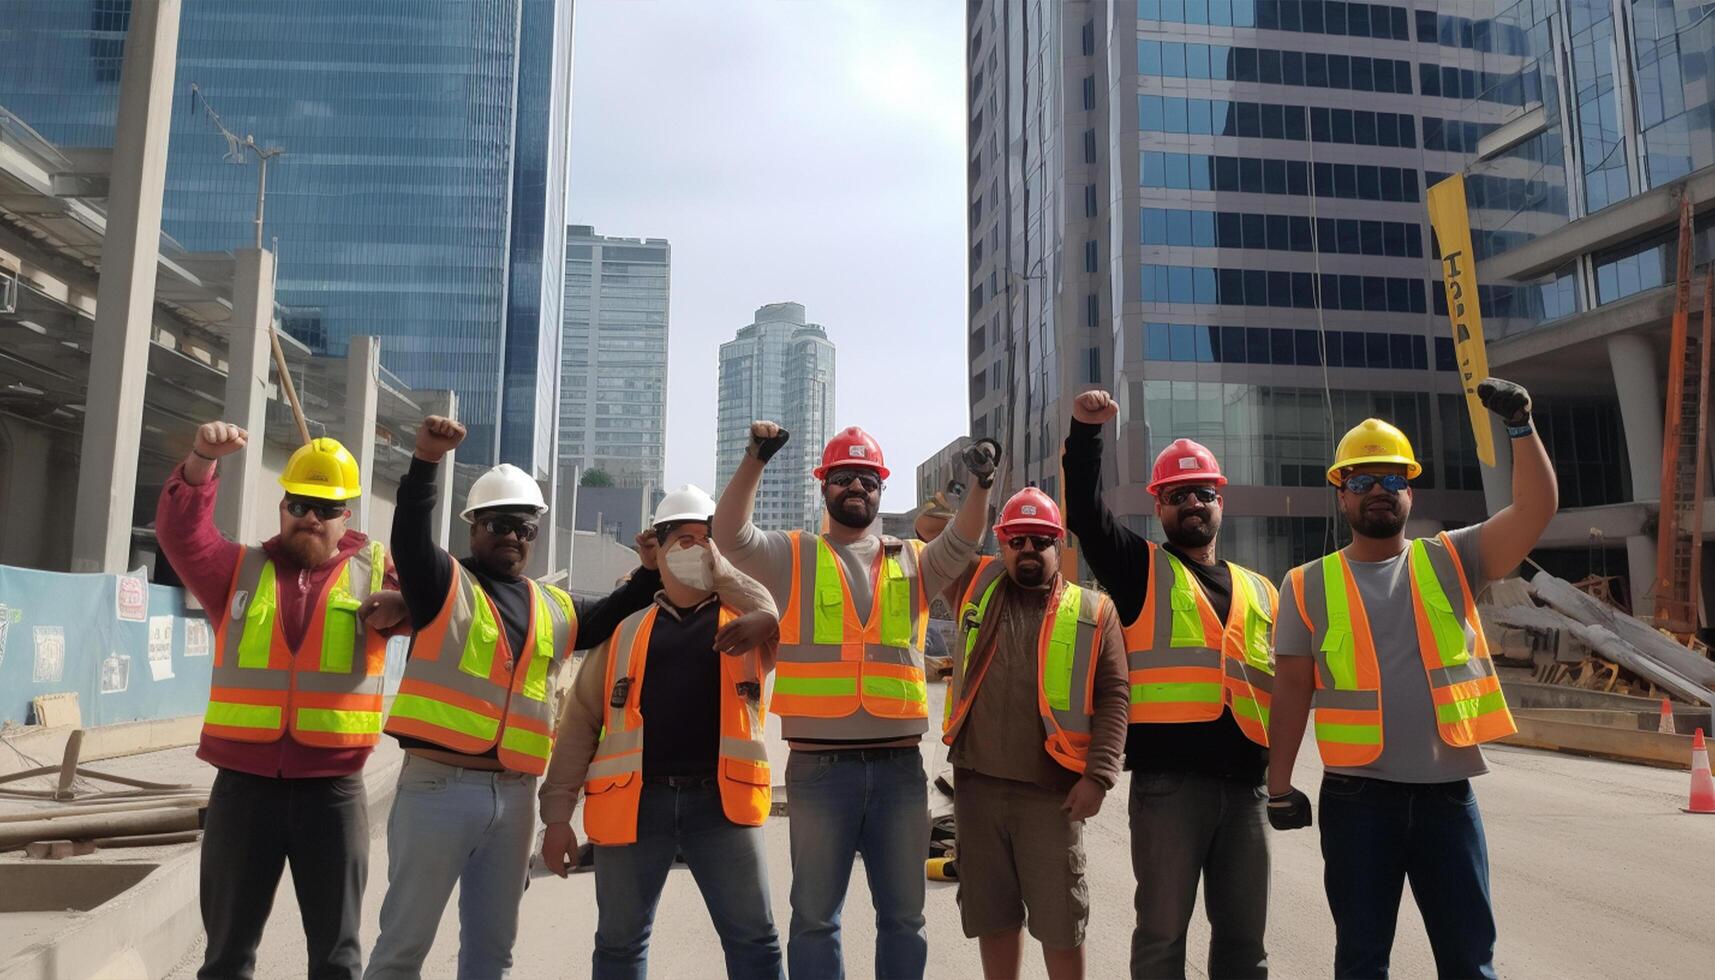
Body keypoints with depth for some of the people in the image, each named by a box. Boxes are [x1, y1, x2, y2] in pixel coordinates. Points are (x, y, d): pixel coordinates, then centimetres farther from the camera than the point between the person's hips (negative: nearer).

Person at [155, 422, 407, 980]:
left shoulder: (374, 572, 4)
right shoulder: (239, 571, 8)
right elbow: (179, 532, -6)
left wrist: (402, 604, -28)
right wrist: (203, 461, -21)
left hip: (333, 790, -1)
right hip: (243, 785, 1)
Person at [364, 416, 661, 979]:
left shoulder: (553, 610, 15)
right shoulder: (445, 584, 1)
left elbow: (614, 618, 24)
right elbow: (409, 539, -16)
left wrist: (650, 574, 7)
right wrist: (426, 462, -29)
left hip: (514, 796, 5)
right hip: (439, 787, -5)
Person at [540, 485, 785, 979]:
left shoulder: (747, 621, 11)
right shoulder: (625, 629, 12)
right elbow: (581, 721, 9)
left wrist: (721, 566, -15)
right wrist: (558, 813, 4)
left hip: (720, 800, -1)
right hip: (633, 800, 2)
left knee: (754, 939, 3)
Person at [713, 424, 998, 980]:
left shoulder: (912, 562, 11)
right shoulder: (792, 558, 5)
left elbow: (961, 544, -5)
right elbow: (730, 536, -9)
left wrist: (981, 483, -21)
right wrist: (755, 460, -21)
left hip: (899, 766, 2)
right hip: (819, 768, -2)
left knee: (904, 916, 14)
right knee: (815, 916, 10)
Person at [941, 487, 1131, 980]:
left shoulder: (1093, 612, 1)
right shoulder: (977, 588, 9)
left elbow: (1113, 698, -3)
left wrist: (1098, 776, -12)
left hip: (1052, 790, -3)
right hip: (977, 782, 3)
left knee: (1060, 917, 6)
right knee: (991, 911, 14)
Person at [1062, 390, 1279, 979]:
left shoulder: (1260, 592, 19)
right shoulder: (1140, 570, 6)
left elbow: (1281, 685, 21)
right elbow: (1085, 514, -7)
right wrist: (1086, 434, -15)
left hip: (1244, 783, 4)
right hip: (1167, 780, -4)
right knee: (1162, 931, 2)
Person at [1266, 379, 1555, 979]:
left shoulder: (1451, 561, 5)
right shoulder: (1309, 585, 2)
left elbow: (1536, 509, -7)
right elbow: (1292, 688, 2)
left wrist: (1520, 428, -19)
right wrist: (1279, 783, 0)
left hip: (1447, 794, 1)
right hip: (1357, 798, -1)